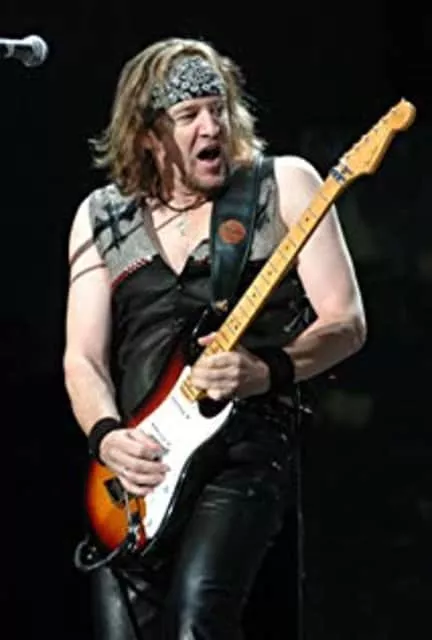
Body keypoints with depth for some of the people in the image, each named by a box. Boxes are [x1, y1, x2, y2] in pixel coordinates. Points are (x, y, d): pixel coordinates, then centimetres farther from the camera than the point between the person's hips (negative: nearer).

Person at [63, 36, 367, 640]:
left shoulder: (285, 184, 3)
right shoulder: (101, 217, 12)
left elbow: (347, 323, -1)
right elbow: (82, 357, 9)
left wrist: (267, 371, -19)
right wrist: (106, 436, -10)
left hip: (248, 444, -4)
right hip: (137, 464, 4)